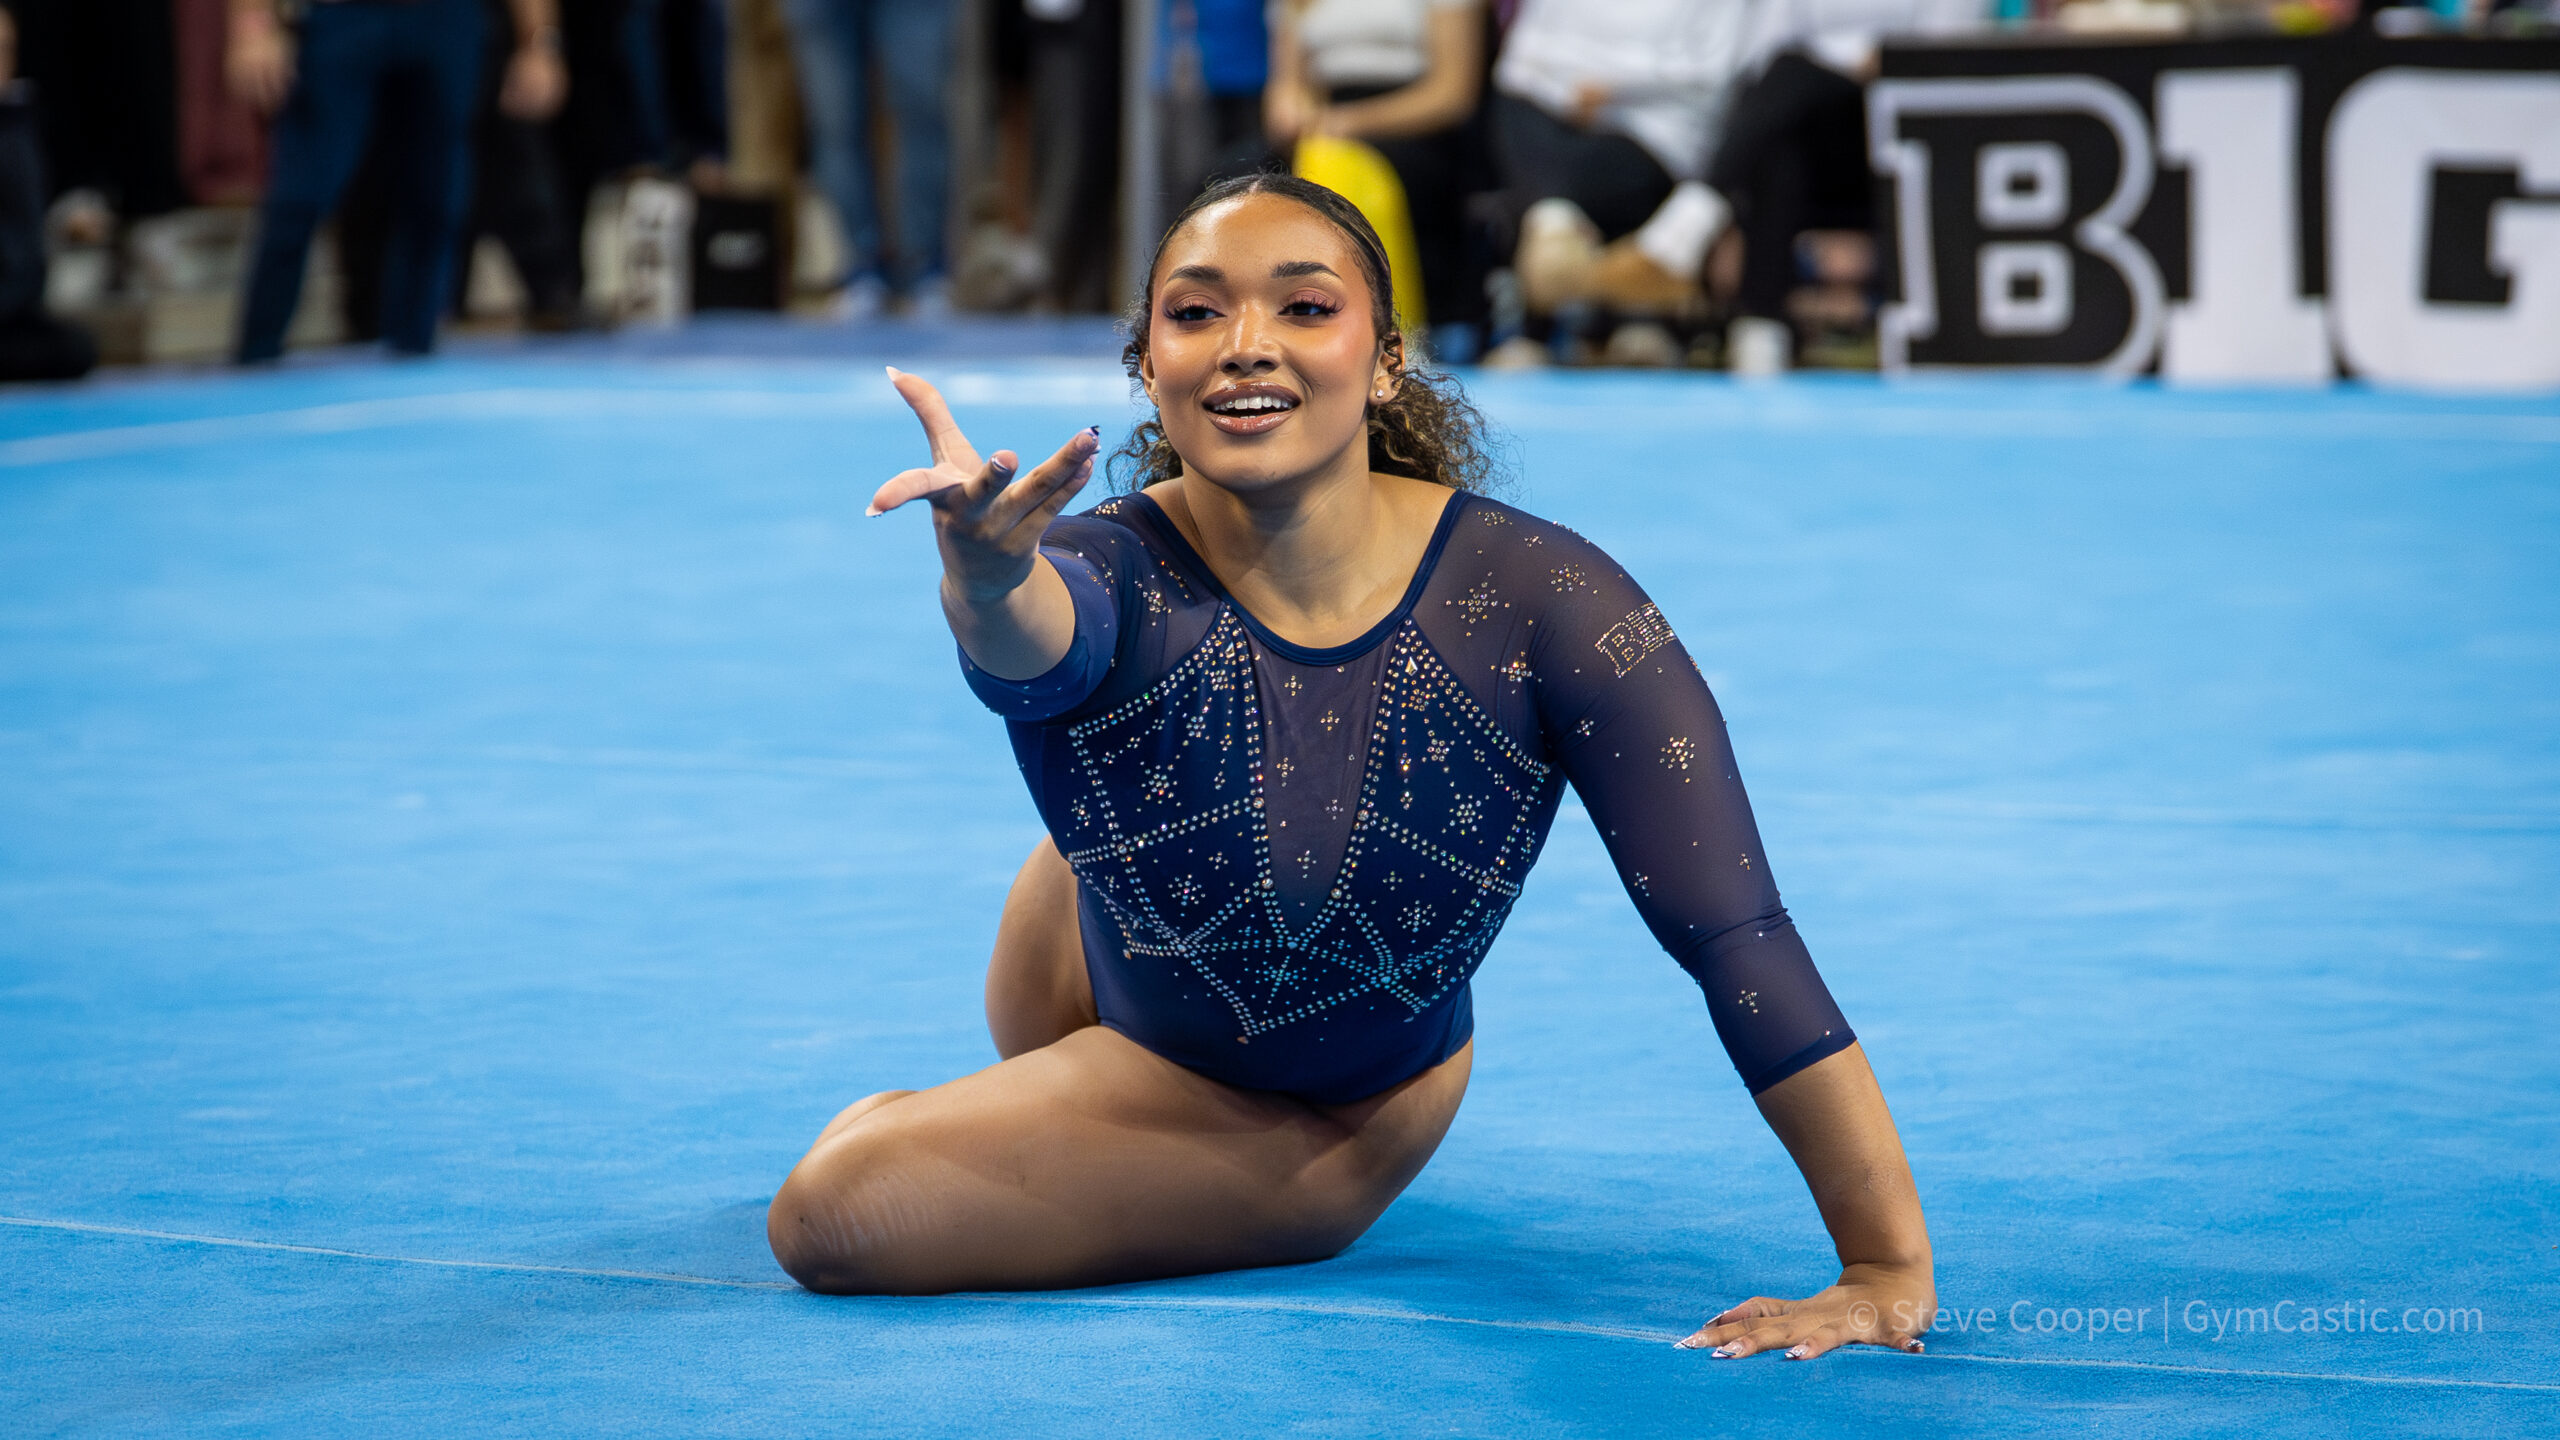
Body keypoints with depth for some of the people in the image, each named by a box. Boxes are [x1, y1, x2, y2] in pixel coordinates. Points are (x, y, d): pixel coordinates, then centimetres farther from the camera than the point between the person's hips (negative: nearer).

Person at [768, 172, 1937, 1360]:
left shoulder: (1533, 600, -33)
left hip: (1359, 1108, -2)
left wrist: (1888, 1268, -38)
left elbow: (1737, 937, -34)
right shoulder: (1119, 577, -31)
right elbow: (1030, 631, -57)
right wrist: (988, 580, -83)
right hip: (1125, 1026, 2)